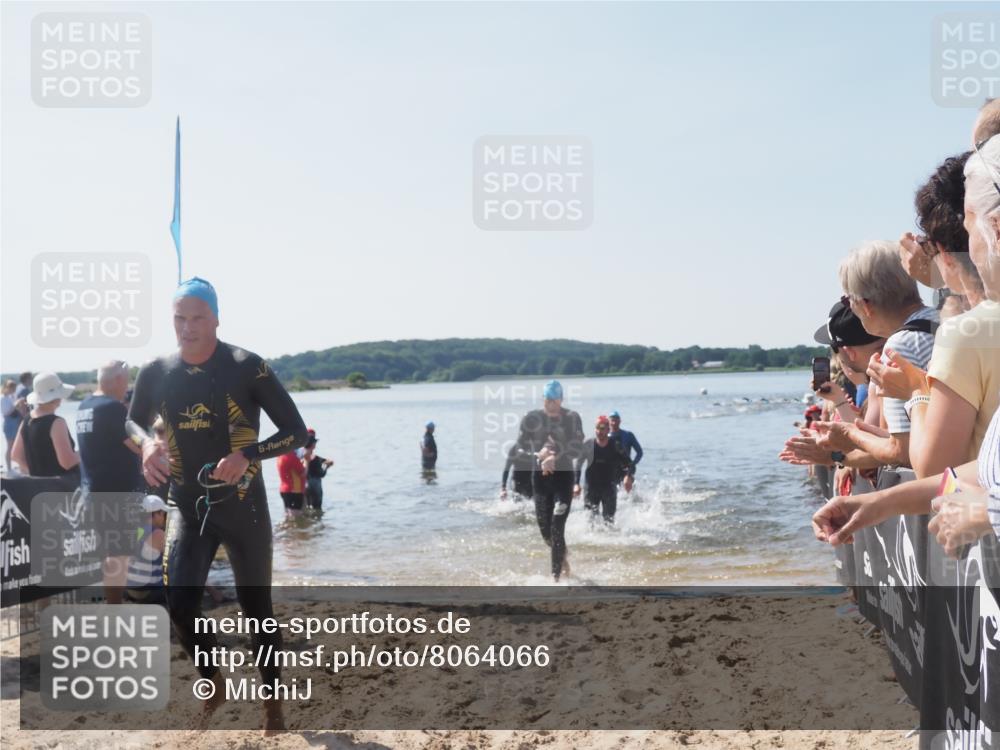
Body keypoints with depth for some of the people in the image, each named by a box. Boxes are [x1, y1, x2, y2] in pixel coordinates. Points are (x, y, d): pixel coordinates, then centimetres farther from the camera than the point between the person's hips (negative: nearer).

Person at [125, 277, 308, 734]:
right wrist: (147, 444, -8)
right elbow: (133, 422, 16)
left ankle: (273, 703, 27)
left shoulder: (247, 368, -13)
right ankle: (213, 683, 18)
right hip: (188, 508, 3)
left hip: (244, 508, -2)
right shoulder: (155, 374, -2)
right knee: (179, 605, -11)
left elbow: (296, 432, -10)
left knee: (257, 610, 7)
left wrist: (247, 456, -26)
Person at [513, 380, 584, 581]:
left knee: (557, 528, -11)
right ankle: (562, 559, 38)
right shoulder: (531, 418, -3)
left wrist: (555, 458, -25)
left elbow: (577, 449, -10)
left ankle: (556, 575, -4)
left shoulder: (572, 418, -6)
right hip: (540, 476, 3)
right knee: (544, 528, 9)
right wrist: (538, 455, -22)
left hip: (563, 475, -3)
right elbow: (521, 448, -2)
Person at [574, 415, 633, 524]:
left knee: (609, 518, -2)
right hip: (591, 486, 0)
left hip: (609, 486, 0)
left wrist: (628, 476, -17)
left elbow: (629, 464, 2)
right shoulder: (588, 445, -6)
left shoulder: (616, 446, -6)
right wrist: (576, 484, -6)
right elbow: (578, 465, 2)